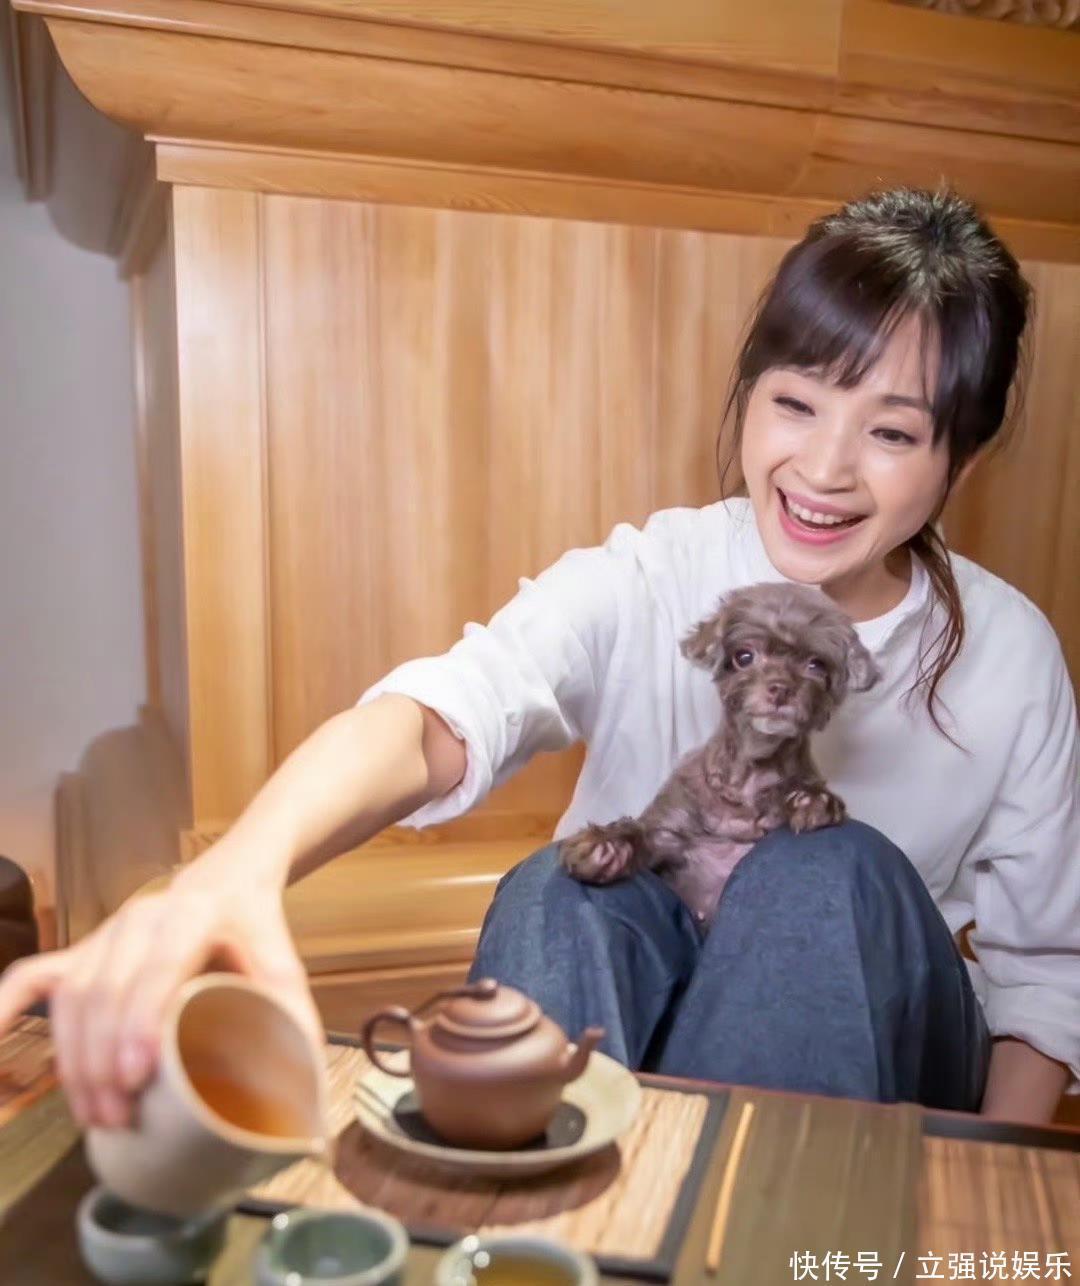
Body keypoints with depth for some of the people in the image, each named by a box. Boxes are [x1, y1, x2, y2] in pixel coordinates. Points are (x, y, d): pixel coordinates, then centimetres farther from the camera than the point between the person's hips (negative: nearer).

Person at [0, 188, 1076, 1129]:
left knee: (834, 870, -31)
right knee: (561, 888, -34)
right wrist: (236, 868, -56)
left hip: (866, 1064, 3)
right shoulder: (645, 582, -16)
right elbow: (443, 712, -36)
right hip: (628, 1017, -2)